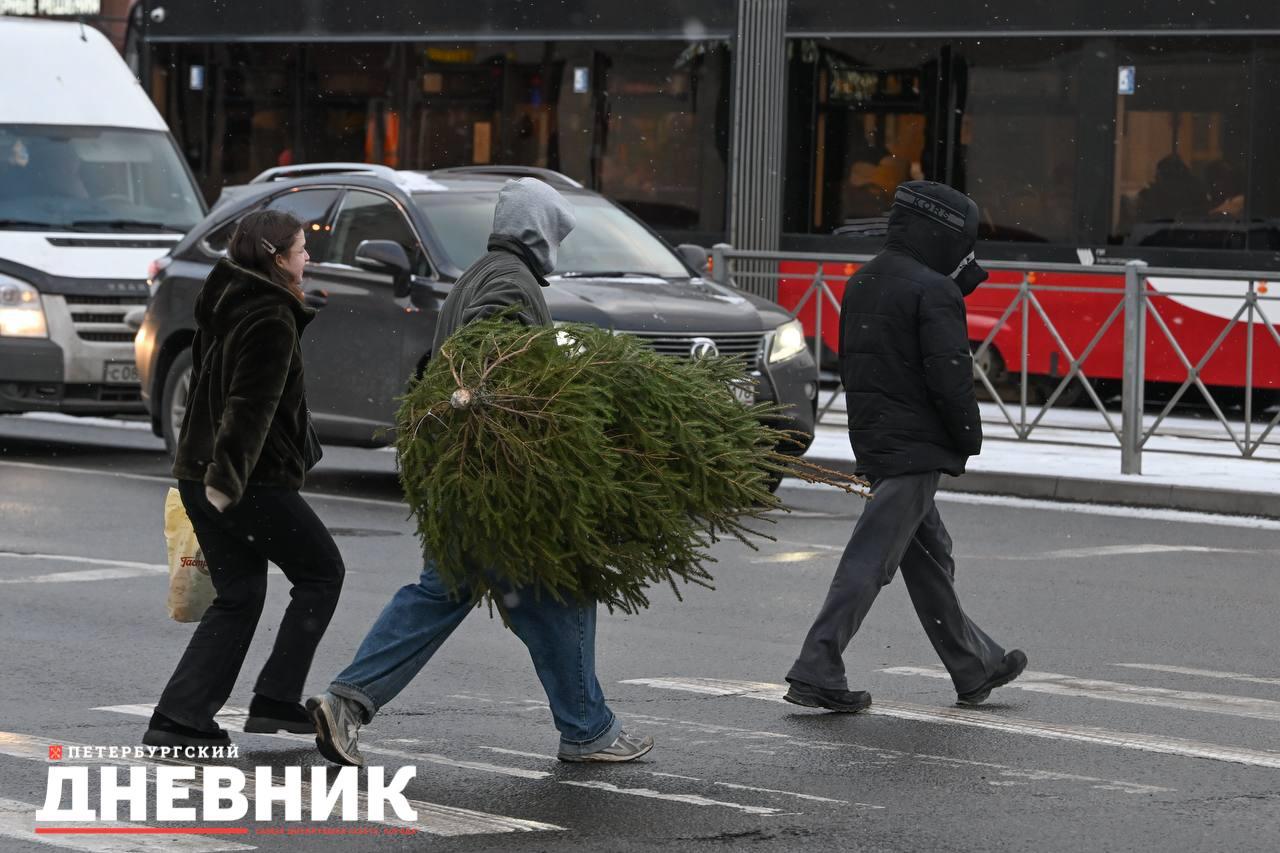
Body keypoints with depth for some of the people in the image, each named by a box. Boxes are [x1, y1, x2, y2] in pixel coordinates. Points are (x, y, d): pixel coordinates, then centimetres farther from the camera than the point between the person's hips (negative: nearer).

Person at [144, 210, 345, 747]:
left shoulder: (226, 305, 16)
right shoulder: (272, 320, -14)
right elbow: (251, 405, -23)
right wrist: (227, 477, -28)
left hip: (202, 476, 9)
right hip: (252, 480, -9)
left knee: (239, 596, 13)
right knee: (321, 573, 6)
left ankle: (178, 720, 5)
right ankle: (276, 700, 1)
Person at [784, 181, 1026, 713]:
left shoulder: (863, 284, 12)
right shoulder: (933, 292, -15)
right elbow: (949, 378, -20)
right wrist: (969, 438, -4)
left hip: (873, 442, 9)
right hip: (915, 449, -9)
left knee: (930, 557, 17)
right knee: (871, 559, -9)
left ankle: (975, 669, 29)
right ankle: (816, 672, -11)